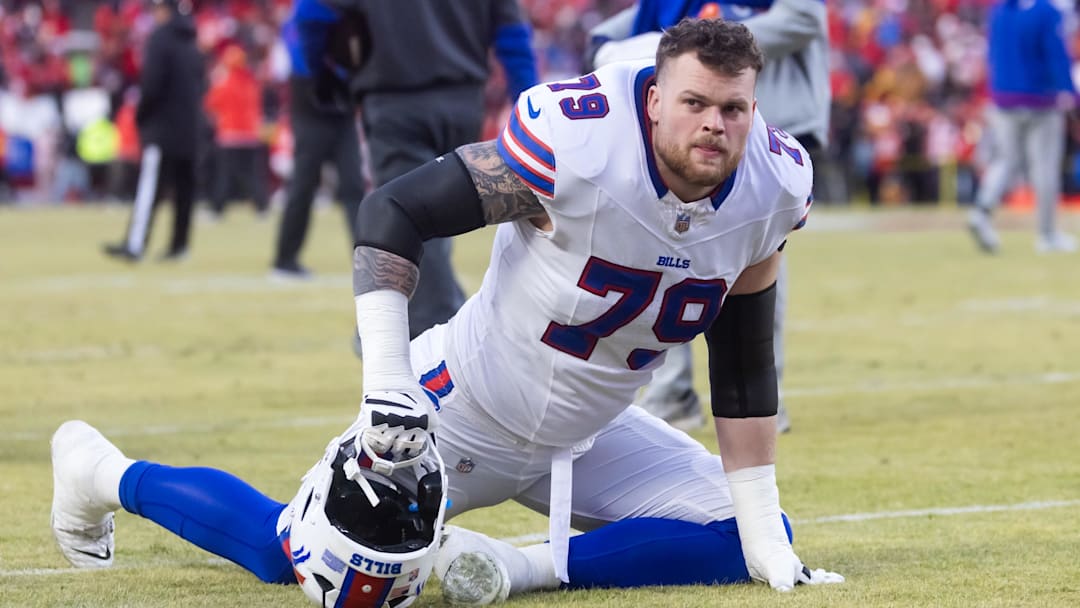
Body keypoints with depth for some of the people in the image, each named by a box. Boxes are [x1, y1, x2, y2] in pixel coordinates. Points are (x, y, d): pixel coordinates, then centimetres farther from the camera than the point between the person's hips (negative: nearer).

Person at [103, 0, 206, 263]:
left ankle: (135, 246, -15)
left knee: (149, 187, -10)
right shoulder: (192, 44, 14)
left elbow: (152, 83, -15)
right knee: (184, 187, 8)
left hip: (162, 126, -7)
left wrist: (141, 116, -4)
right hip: (190, 128, 7)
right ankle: (179, 246, 8)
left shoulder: (160, 37, -10)